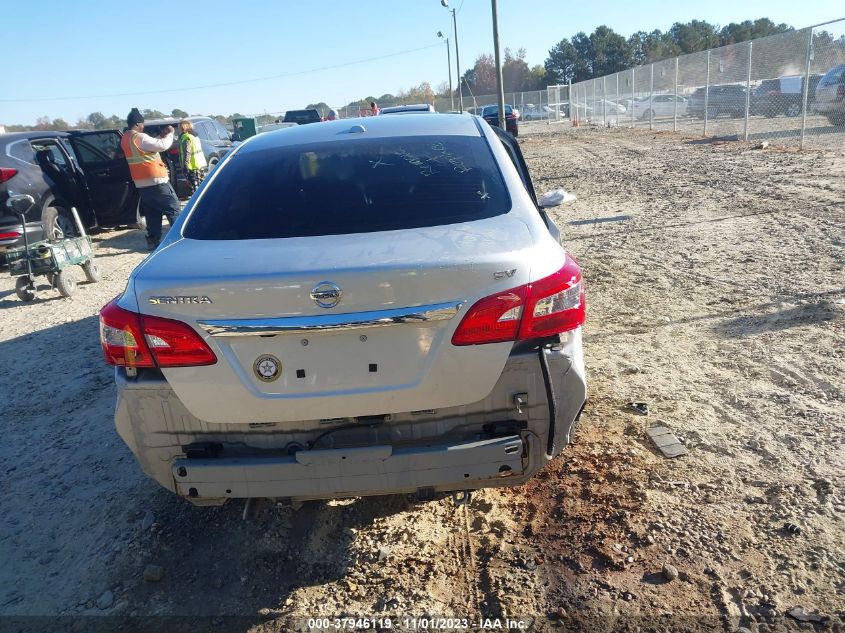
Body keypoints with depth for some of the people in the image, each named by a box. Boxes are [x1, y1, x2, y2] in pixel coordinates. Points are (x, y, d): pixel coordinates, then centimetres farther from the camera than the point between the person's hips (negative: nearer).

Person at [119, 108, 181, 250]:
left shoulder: (125, 139, 13)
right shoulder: (139, 137, -16)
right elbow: (163, 145, -18)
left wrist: (161, 136, 16)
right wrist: (169, 134, -2)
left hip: (141, 183, 9)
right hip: (156, 181, -9)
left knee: (152, 213, 12)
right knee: (173, 208, -2)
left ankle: (153, 241, 10)